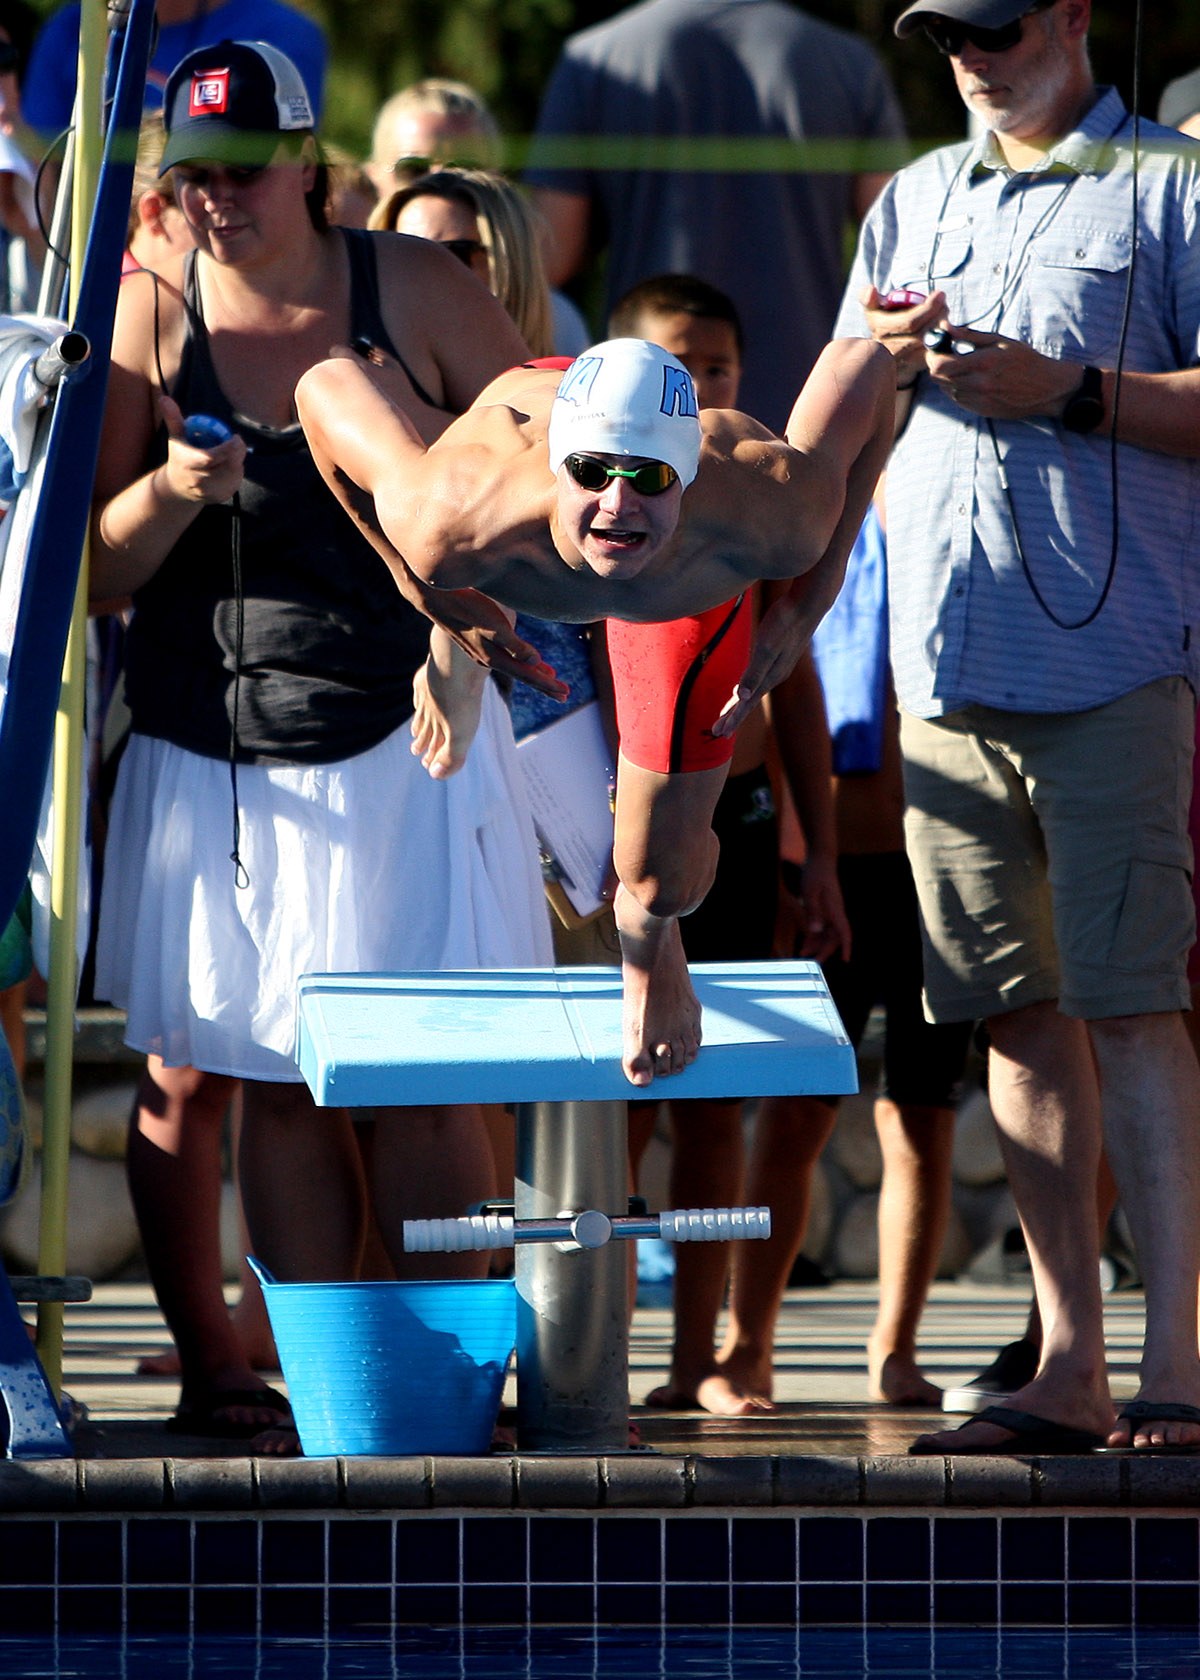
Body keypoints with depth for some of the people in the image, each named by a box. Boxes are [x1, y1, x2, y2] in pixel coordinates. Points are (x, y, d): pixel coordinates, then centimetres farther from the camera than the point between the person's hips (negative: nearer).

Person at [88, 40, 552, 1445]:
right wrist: (171, 492, -19)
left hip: (400, 736, -1)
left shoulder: (415, 292, 0)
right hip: (209, 747, 1)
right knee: (272, 1084, 0)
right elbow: (98, 570, 1)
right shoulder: (152, 314, 2)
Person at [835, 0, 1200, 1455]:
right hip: (947, 664, 6)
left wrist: (1068, 391, -16)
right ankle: (1069, 1373, 7)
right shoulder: (914, 202, 20)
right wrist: (874, 360, 1)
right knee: (1022, 1014, 5)